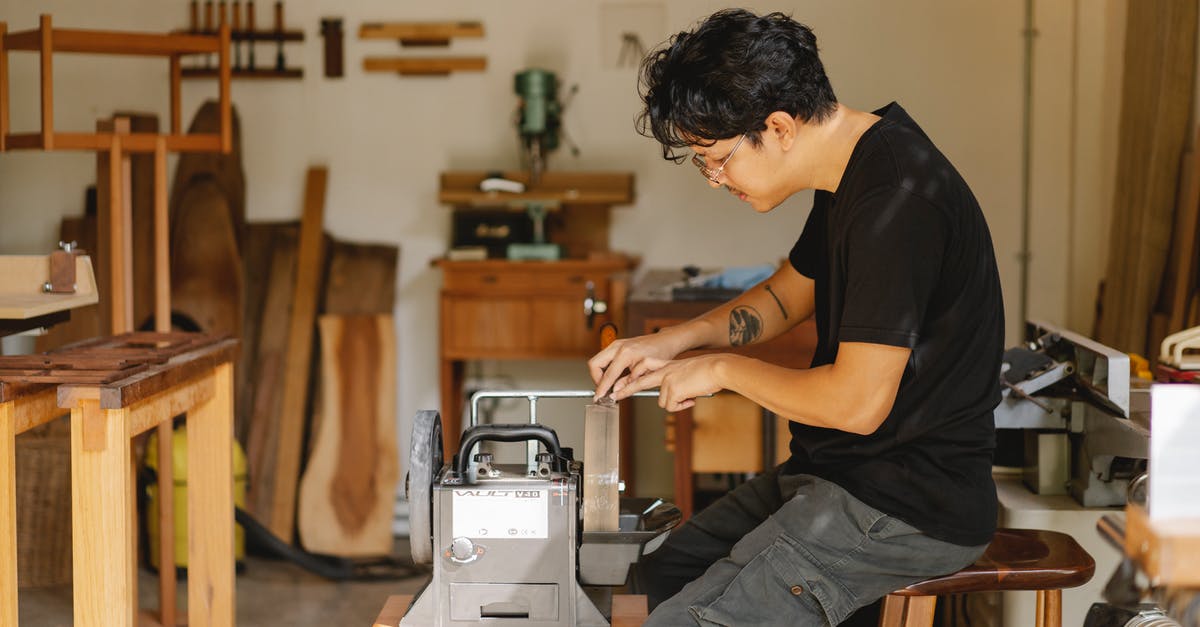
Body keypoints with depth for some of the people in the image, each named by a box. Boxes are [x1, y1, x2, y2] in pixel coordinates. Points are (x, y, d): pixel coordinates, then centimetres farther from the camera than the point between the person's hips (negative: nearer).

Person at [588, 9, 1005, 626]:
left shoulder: (896, 203, -25)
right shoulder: (853, 169, 7)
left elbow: (857, 401, -25)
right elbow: (789, 292, 24)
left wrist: (722, 369, -10)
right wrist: (677, 340, 9)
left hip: (911, 507, -10)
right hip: (845, 472, 10)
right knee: (658, 575, 17)